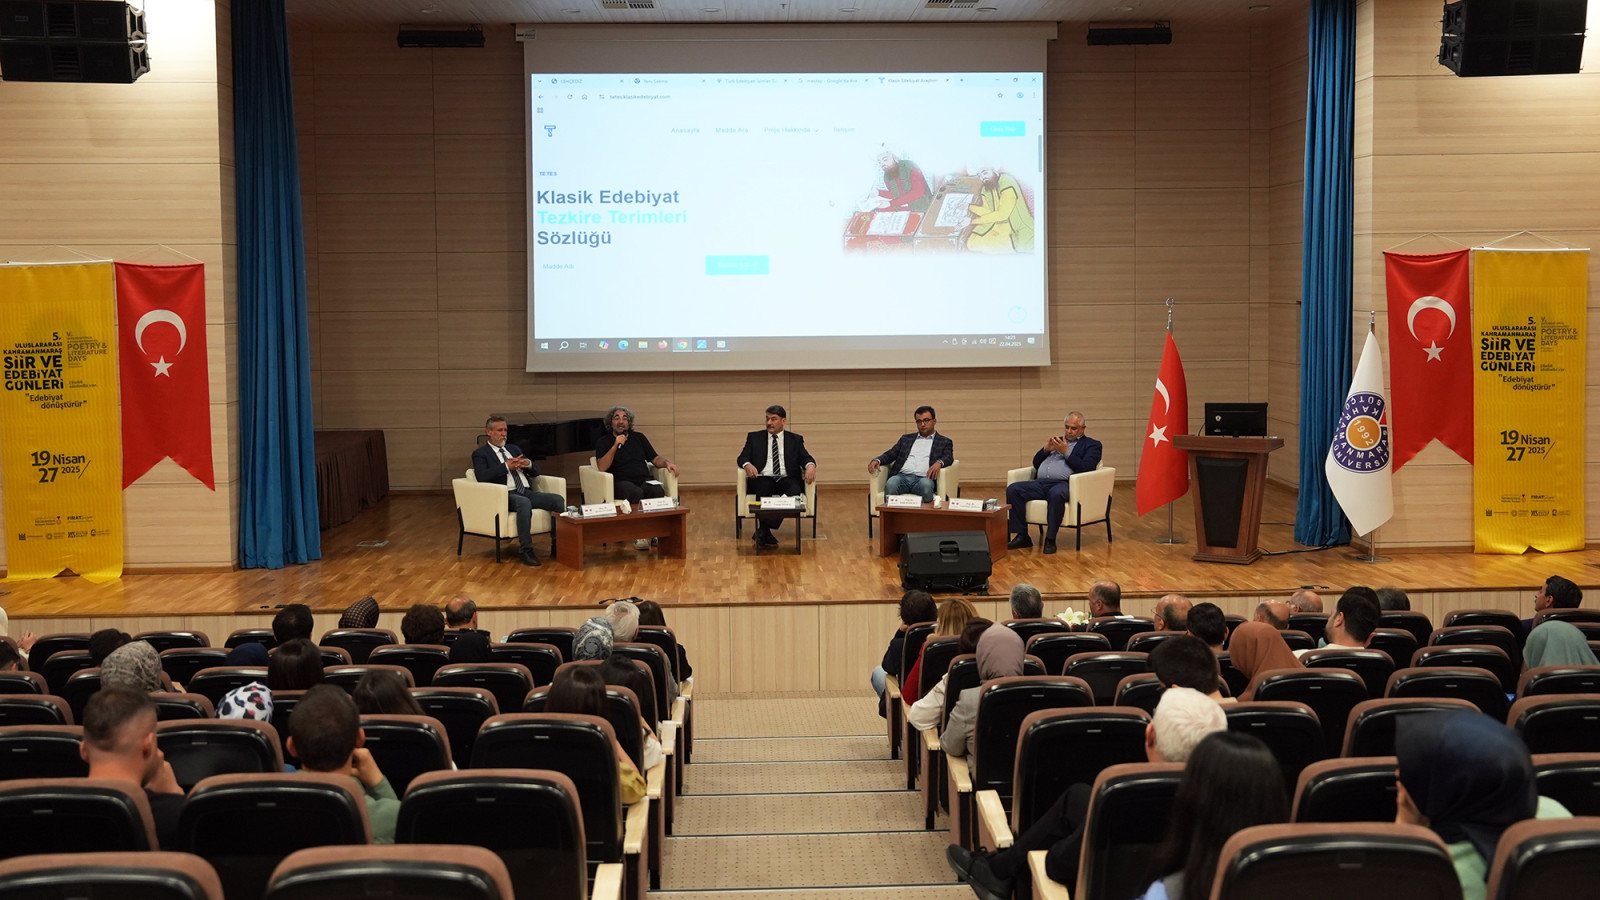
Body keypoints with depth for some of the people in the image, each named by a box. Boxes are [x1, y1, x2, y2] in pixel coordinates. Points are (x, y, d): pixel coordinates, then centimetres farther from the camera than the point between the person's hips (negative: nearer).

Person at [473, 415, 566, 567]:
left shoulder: (514, 449, 27)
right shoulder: (480, 454, 9)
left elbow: (536, 472, 23)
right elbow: (481, 476, -11)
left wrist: (528, 464, -1)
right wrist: (507, 466, -15)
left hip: (526, 492, 6)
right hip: (506, 495, -6)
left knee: (559, 500, -20)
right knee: (524, 503, -40)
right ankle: (526, 551, -34)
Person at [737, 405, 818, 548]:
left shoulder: (795, 439, 19)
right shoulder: (755, 437, 18)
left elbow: (805, 458, 7)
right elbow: (742, 458, 9)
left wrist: (810, 466, -19)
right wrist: (747, 465, -16)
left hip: (786, 479, 1)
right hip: (763, 479, -1)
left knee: (794, 491, -34)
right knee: (763, 490, -37)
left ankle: (762, 531, -33)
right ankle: (765, 533, -31)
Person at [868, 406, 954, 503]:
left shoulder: (944, 442, 19)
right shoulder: (906, 438, 28)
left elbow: (949, 458, 2)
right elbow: (890, 454, 20)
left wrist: (939, 462, -23)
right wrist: (877, 460, -3)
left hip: (923, 478, -2)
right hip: (902, 476, 2)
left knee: (926, 485, -39)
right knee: (890, 484, -34)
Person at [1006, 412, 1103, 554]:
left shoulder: (1091, 445, 14)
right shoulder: (1058, 440, 30)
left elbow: (1086, 468, -5)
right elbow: (1036, 463, 25)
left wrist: (1066, 452, -7)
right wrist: (1046, 449, 7)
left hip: (1064, 484, -6)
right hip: (1040, 483, 6)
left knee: (1056, 494, -41)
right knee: (1012, 489, -19)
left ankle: (1050, 539, -31)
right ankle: (1021, 536, -17)